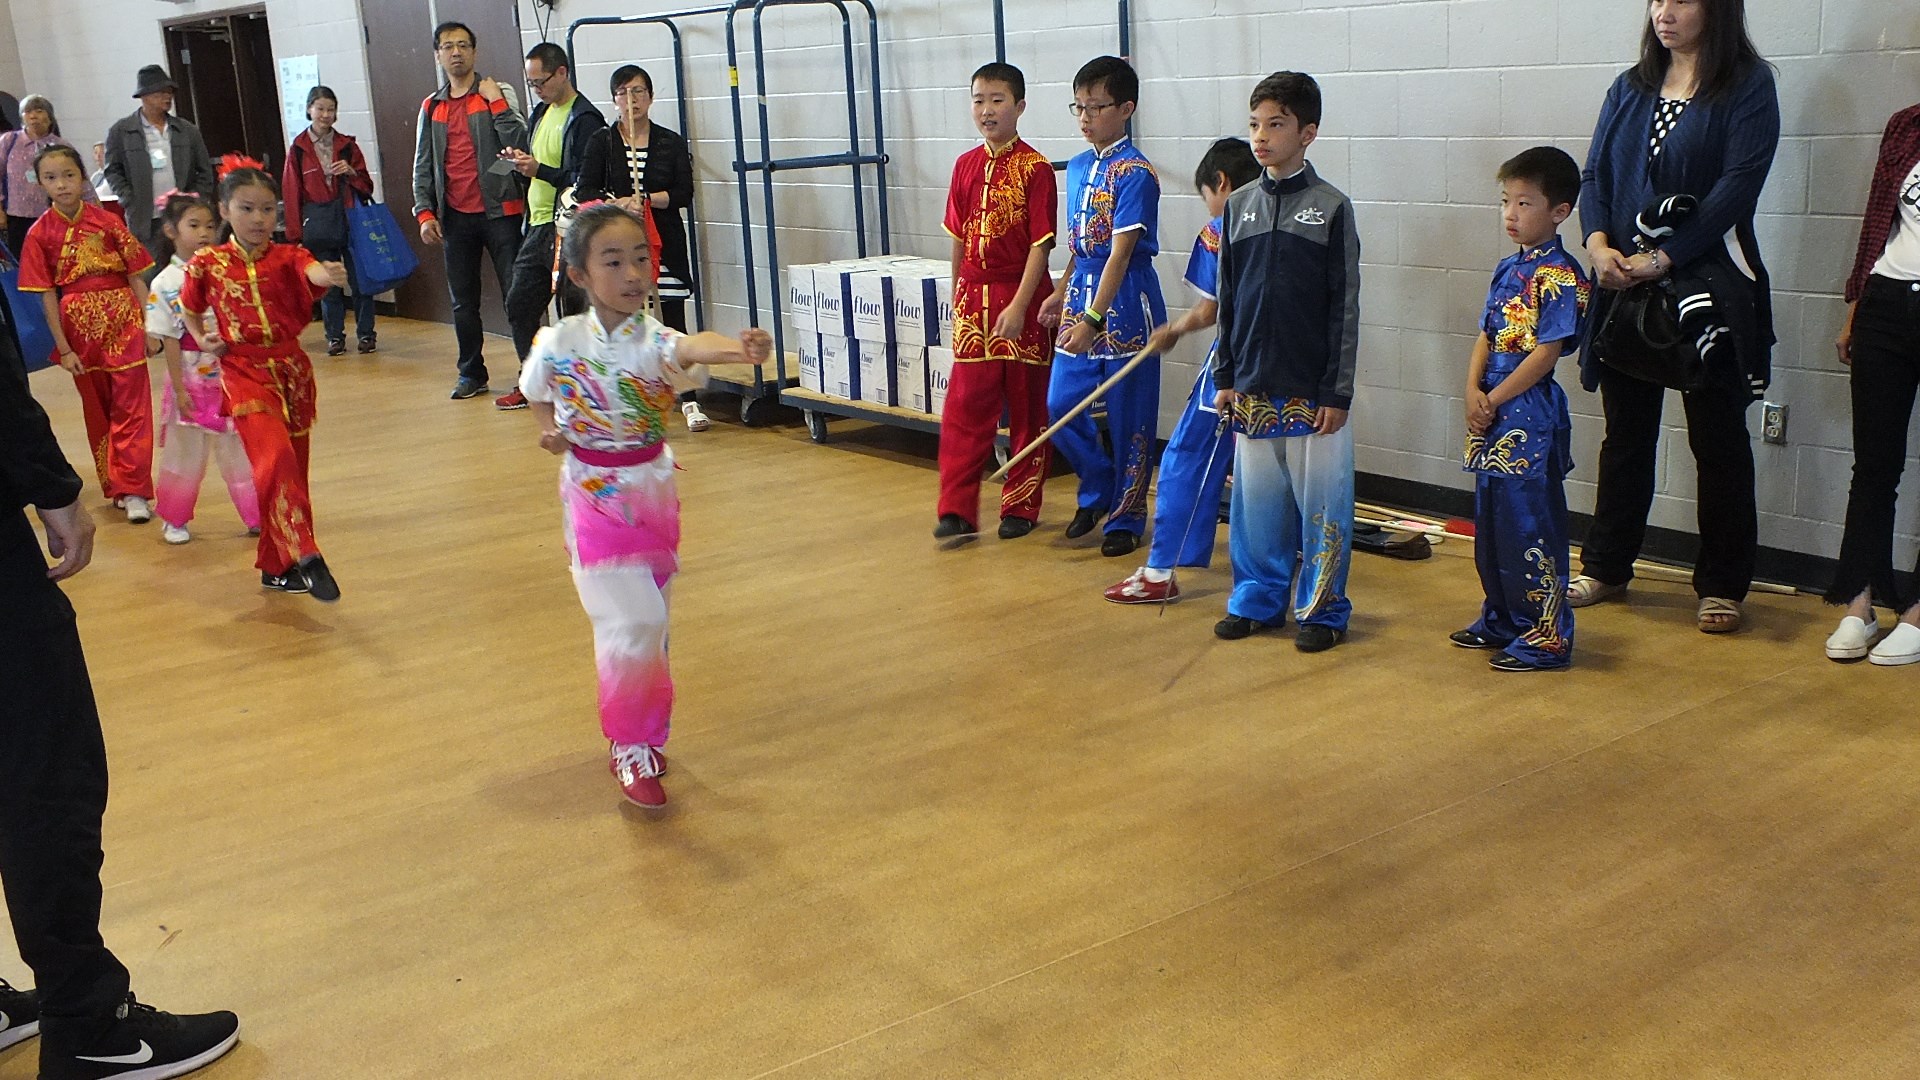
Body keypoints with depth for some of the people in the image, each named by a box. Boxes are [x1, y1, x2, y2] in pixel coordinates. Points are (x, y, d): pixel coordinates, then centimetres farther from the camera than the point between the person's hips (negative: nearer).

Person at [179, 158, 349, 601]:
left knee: (291, 465, 8)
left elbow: (311, 270, -25)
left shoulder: (287, 257, -1)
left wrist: (328, 274, -49)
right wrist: (203, 340, -2)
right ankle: (305, 554, -23)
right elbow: (189, 309, 17)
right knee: (275, 457, -22)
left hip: (292, 369, 3)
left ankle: (277, 565, 22)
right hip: (243, 372, -2)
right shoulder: (208, 264, -1)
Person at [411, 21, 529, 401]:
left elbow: (518, 144, -11)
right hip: (455, 218, 4)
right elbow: (422, 165, 12)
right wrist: (424, 212, 2)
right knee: (462, 301, 10)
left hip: (498, 211, -4)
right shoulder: (432, 107, 12)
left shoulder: (497, 94, 1)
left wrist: (496, 102, -15)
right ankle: (471, 373, 21)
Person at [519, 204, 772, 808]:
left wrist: (737, 348, -63)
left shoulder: (655, 342, -15)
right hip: (593, 493, -1)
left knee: (648, 621, 14)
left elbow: (688, 349, -41)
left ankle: (640, 734, 38)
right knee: (631, 622, -11)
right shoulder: (558, 343, -10)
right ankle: (631, 747, 9)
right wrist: (550, 432, -7)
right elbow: (538, 394, 14)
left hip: (652, 487, 2)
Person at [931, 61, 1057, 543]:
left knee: (1028, 407, 6)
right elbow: (959, 237, 14)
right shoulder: (966, 165, 8)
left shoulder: (1034, 168, -8)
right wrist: (958, 297, 14)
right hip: (974, 299, 4)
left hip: (1022, 300, -4)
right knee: (965, 405, 2)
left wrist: (1019, 305, -18)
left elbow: (1040, 244, -12)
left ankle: (1021, 507, 17)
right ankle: (956, 510, 4)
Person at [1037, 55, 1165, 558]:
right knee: (1060, 405, 6)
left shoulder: (1135, 173, -14)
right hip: (1081, 291, 7)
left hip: (1126, 302, -7)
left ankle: (1127, 518, 17)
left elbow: (1119, 253, -20)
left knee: (1128, 415, 3)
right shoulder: (1077, 167, 10)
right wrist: (1061, 293, 16)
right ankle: (1098, 487, 28)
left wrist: (1093, 319, -25)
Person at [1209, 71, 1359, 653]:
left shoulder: (1330, 208, -4)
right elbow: (1228, 300, 12)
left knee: (1320, 502, 2)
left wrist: (1337, 392, -8)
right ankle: (1258, 598, 25)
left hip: (1311, 390, -4)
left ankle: (1322, 609, 15)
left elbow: (1345, 308, -5)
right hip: (1251, 388, 4)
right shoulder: (1240, 206, 8)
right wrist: (1224, 376, 8)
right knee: (1256, 498, 11)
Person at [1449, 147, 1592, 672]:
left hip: (1531, 417, -9)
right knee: (1491, 521, 17)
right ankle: (1501, 619, 31)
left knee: (1531, 525, -3)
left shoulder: (1561, 275, -13)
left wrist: (1494, 399, -15)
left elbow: (1546, 353, -17)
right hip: (1491, 414, 9)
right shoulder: (1508, 268, 13)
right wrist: (1473, 391, -4)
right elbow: (1485, 337, 11)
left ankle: (1547, 638, 6)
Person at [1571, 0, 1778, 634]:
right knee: (1625, 433, 12)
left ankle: (1722, 586, 12)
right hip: (1625, 286, 5)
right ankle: (1606, 568, 22)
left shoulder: (1748, 86, -3)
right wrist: (1598, 245, -12)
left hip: (1710, 286, -4)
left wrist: (1663, 258, -19)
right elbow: (1595, 176, 7)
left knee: (1718, 438, 3)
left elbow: (1737, 185, -13)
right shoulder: (1630, 88, 12)